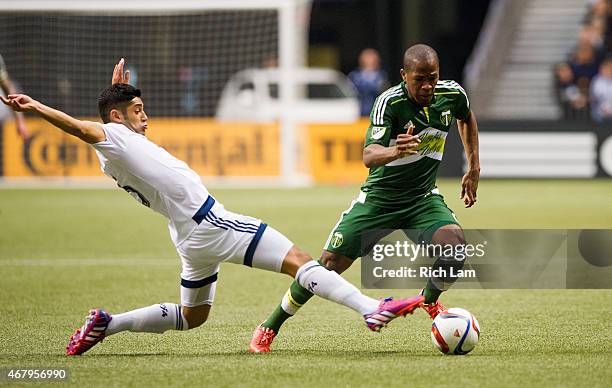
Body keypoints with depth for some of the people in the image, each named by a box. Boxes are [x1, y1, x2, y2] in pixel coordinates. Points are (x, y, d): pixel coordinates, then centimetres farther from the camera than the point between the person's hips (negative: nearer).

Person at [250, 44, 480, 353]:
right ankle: (270, 328, 11)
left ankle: (429, 302, 7)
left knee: (455, 246, -25)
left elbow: (467, 118, 17)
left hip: (423, 199, 3)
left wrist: (474, 170, 14)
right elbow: (369, 156, -37)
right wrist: (395, 151, -58)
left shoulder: (451, 94, -10)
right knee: (330, 264, -7)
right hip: (379, 198, -3)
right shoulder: (390, 102, -24)